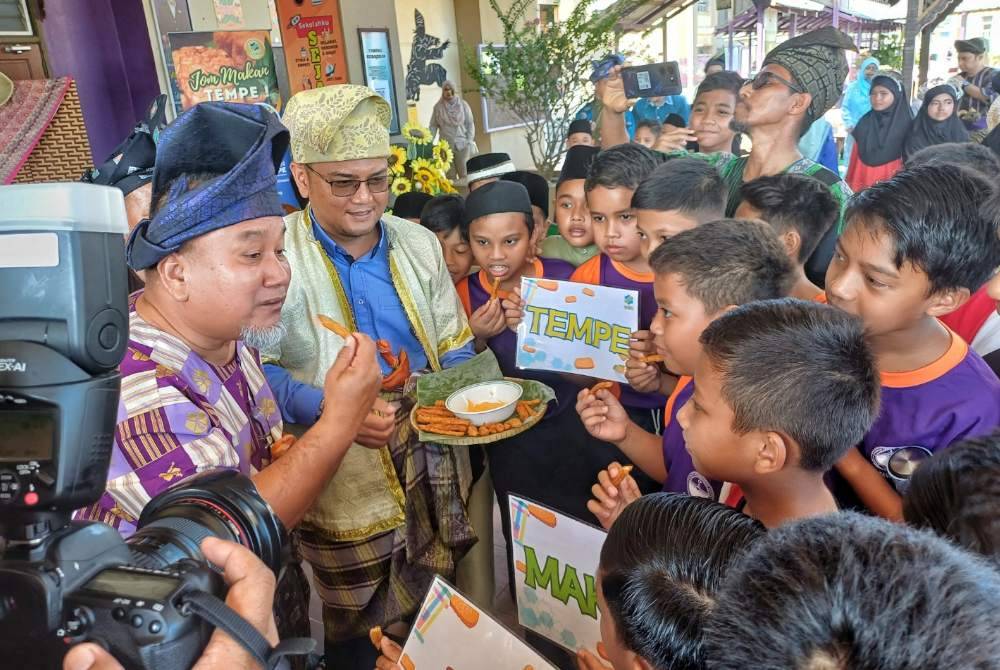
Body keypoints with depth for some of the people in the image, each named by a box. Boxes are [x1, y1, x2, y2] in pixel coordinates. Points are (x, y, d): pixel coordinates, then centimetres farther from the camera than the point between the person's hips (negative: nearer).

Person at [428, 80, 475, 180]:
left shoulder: (463, 104, 5)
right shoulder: (438, 106, 7)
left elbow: (470, 123, 5)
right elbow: (433, 125, 6)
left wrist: (470, 141, -4)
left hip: (462, 144, -1)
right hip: (445, 145, 1)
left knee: (464, 174, -5)